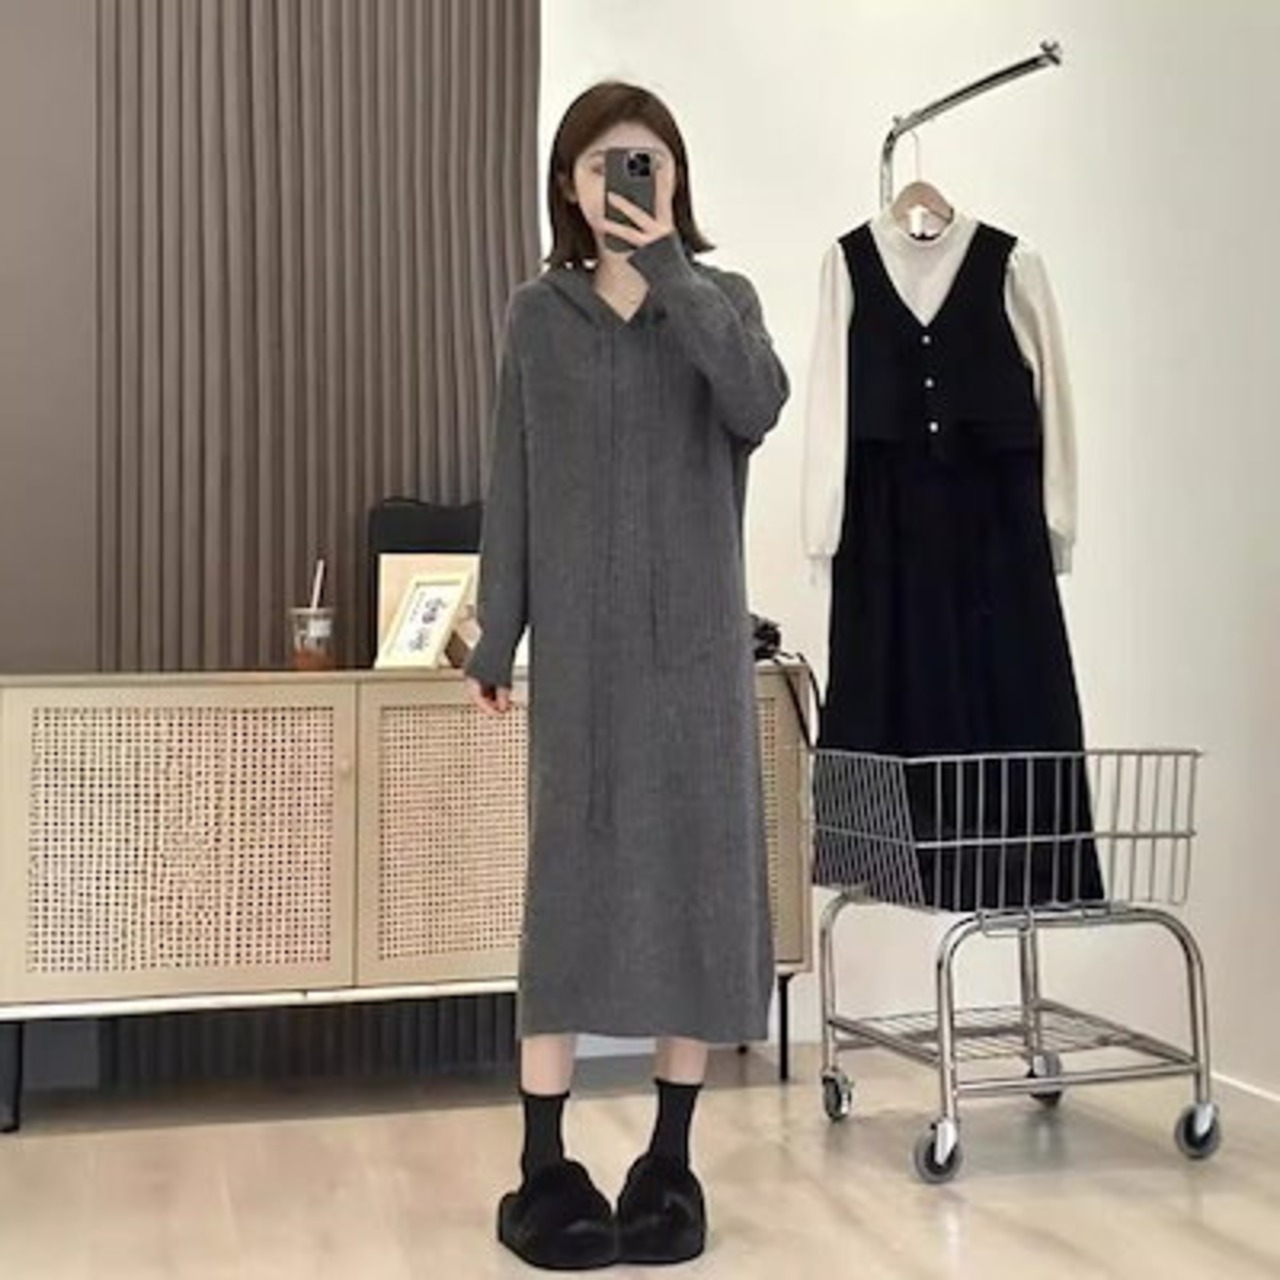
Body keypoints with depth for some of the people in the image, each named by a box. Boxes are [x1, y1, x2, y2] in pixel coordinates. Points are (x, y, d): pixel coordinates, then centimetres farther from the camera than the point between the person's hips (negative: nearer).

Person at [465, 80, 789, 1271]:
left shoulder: (721, 297, 6)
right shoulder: (539, 314, 7)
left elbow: (761, 406, -15)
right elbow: (512, 487, 5)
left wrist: (670, 271, -17)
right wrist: (495, 639, 2)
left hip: (696, 636, 1)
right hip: (582, 639, 0)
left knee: (695, 875, 2)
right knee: (574, 880, -2)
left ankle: (669, 1161, 14)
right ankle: (544, 1171, 6)